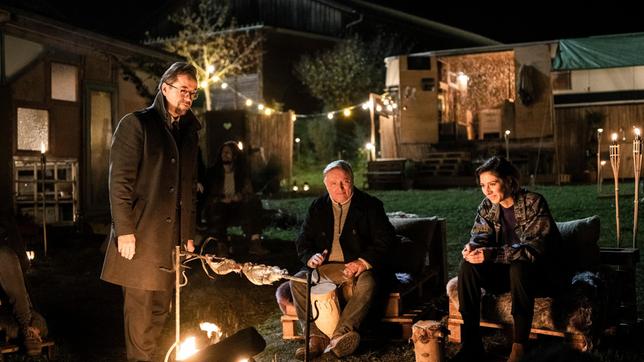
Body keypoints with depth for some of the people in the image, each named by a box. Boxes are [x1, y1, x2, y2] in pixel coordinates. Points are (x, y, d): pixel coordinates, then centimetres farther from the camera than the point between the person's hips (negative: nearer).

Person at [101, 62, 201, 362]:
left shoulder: (189, 132, 15)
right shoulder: (136, 124, -4)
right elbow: (119, 179, -10)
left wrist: (189, 233, 14)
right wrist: (124, 230, -16)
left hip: (172, 237, 6)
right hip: (140, 235, -6)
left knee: (160, 307, 10)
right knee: (140, 306, -1)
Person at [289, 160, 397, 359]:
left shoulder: (370, 205, 1)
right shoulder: (317, 207, 11)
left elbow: (385, 239, -6)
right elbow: (303, 241, 13)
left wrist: (364, 262, -21)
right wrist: (311, 257, -11)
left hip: (358, 267, -3)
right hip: (325, 268, 3)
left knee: (367, 283, -36)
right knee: (298, 281, -22)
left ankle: (339, 336, -40)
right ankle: (316, 337, -26)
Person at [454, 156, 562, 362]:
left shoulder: (533, 203, -17)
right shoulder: (487, 206, 2)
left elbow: (535, 248, -27)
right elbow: (480, 235, -1)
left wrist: (491, 254, -38)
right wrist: (472, 248, -28)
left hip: (538, 273, -5)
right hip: (505, 271, 5)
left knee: (518, 268, -38)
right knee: (468, 266, -21)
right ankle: (471, 344, -21)